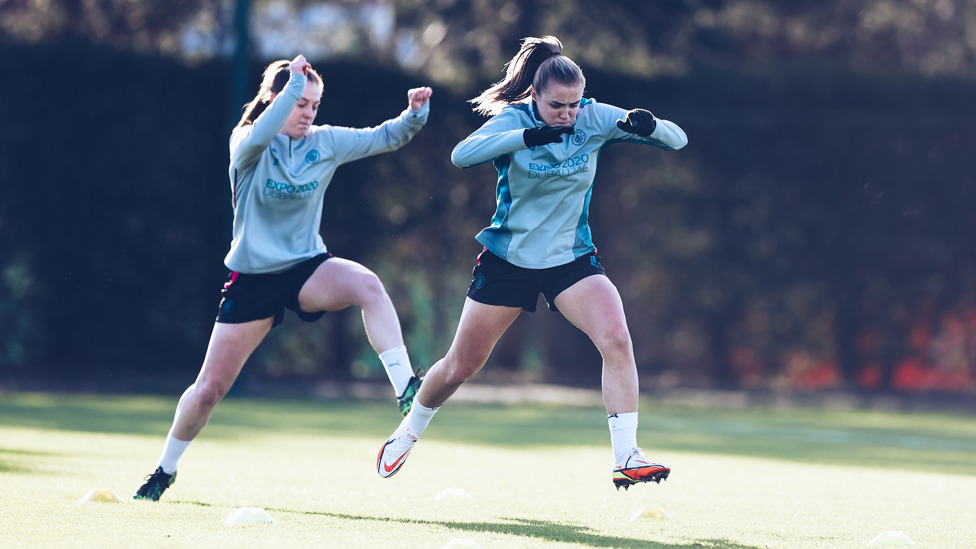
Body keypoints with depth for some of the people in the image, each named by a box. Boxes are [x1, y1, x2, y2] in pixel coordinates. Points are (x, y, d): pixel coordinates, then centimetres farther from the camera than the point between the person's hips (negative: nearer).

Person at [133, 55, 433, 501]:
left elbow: (385, 137, 3)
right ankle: (165, 470, 25)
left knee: (368, 285, -33)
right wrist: (295, 81, -35)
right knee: (210, 387, 1)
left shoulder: (326, 142, 0)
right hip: (253, 277, -2)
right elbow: (259, 136, -35)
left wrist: (415, 113, -17)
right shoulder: (246, 145, -10)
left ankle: (408, 393, -36)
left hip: (308, 267, 2)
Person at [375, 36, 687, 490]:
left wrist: (649, 125, -35)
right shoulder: (514, 119, -16)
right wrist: (526, 136, -48)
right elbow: (461, 155, -35)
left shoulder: (596, 119, -10)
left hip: (571, 259, 1)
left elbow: (677, 140, -11)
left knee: (616, 339, -25)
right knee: (461, 366, 10)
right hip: (508, 259, -1)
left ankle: (626, 457, -23)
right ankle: (409, 430, 40)